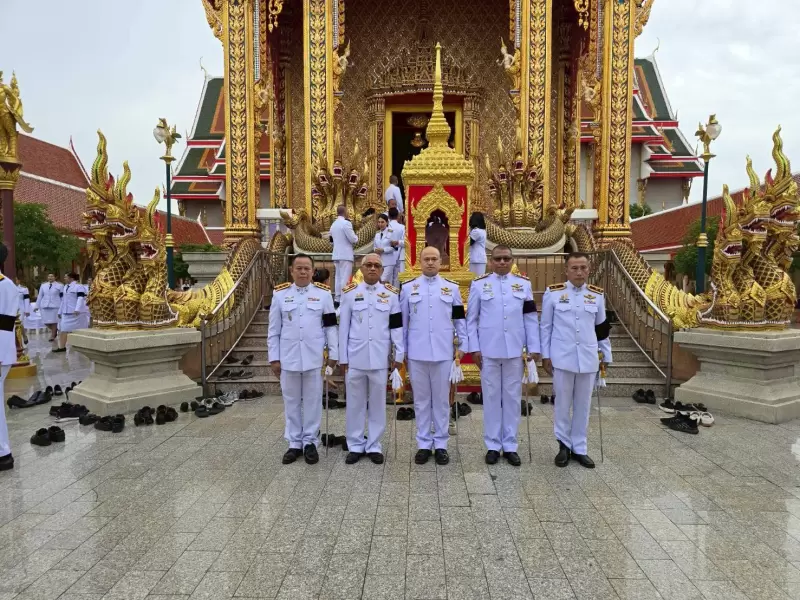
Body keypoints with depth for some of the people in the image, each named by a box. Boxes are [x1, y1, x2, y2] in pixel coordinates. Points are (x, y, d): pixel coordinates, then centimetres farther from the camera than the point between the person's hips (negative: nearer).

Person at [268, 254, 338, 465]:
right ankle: (294, 443, 22)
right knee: (291, 402, 10)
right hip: (288, 358, 1)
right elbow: (273, 330, 5)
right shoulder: (280, 294, 3)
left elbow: (330, 327, 2)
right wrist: (274, 358, 2)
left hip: (314, 358, -1)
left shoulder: (323, 293, 1)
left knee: (312, 401, 7)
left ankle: (310, 442, 20)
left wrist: (333, 354, 0)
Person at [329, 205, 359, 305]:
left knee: (338, 277, 11)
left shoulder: (333, 225, 12)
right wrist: (356, 237, 6)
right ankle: (343, 300, -9)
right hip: (345, 254, -8)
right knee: (345, 278, -7)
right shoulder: (346, 223, -13)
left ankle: (337, 299, 12)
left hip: (336, 254, 8)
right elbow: (353, 239, -14)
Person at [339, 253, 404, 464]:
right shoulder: (350, 293, 3)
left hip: (379, 358, 0)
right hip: (355, 358, 0)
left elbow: (397, 327, 3)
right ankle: (355, 445, 22)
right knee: (355, 403, 9)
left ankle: (374, 445, 21)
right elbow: (343, 327, 3)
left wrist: (399, 355, -1)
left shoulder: (391, 294, 3)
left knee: (377, 403, 8)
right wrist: (342, 358, 1)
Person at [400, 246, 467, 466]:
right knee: (421, 400, 8)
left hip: (443, 353, 0)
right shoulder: (408, 288, 5)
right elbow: (402, 321, 7)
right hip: (417, 353, 0)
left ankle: (441, 444, 18)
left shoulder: (452, 288, 6)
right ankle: (424, 444, 19)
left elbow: (459, 319, 8)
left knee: (441, 400, 7)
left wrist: (463, 345, 4)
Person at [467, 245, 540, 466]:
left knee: (512, 398, 8)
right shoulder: (479, 285, 3)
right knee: (491, 398, 6)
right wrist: (474, 348, -3)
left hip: (515, 351, 1)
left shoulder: (523, 284, 7)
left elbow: (531, 318, 6)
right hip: (488, 351, -1)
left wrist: (534, 348, 1)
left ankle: (510, 446, 19)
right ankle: (493, 446, 17)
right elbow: (471, 319, 3)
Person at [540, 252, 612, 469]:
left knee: (583, 405, 10)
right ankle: (564, 445, 24)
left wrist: (606, 356, 12)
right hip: (562, 358, -2)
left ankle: (579, 448, 23)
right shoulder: (553, 293, -3)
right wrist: (545, 355, 0)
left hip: (588, 359, 2)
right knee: (563, 404, 7)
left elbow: (602, 328, 12)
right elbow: (545, 326, 1)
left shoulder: (597, 295, 5)